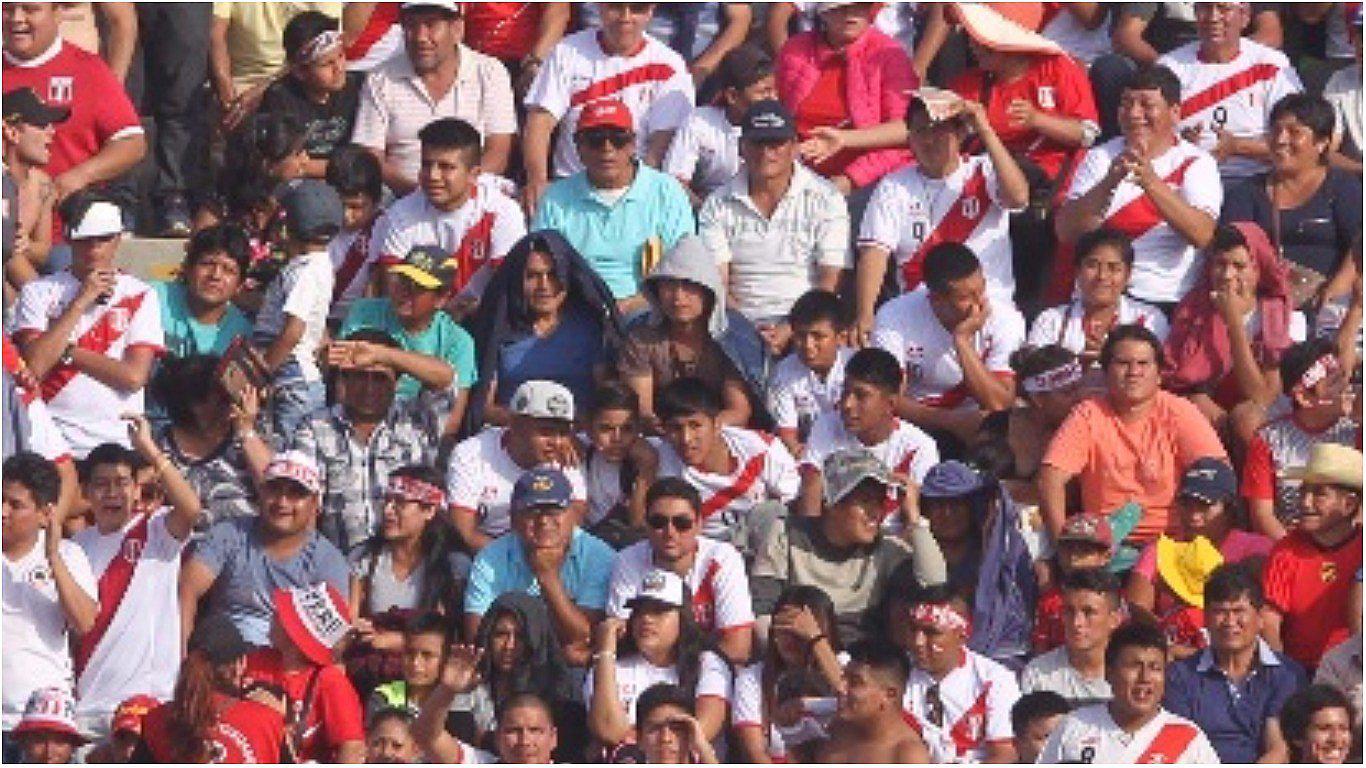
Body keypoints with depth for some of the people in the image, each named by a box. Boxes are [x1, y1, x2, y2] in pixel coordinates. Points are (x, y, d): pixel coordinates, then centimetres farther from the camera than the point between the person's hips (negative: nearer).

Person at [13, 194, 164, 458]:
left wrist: (67, 352, -4)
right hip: (53, 443, 0)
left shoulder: (140, 296, 7)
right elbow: (34, 366, -7)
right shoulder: (39, 292, 8)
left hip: (118, 443, 0)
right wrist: (81, 301, -6)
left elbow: (135, 376, -5)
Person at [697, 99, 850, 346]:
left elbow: (831, 284, -1)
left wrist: (789, 331, -15)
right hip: (743, 325, 1)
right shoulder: (717, 206, 12)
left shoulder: (826, 200, 6)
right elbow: (716, 286, 4)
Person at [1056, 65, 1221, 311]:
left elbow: (1203, 235, -13)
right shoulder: (1099, 159, 12)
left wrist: (1151, 182, -24)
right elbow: (1066, 232, -2)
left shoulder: (1196, 164, 5)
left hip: (1171, 302, -2)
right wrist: (1109, 184, -17)